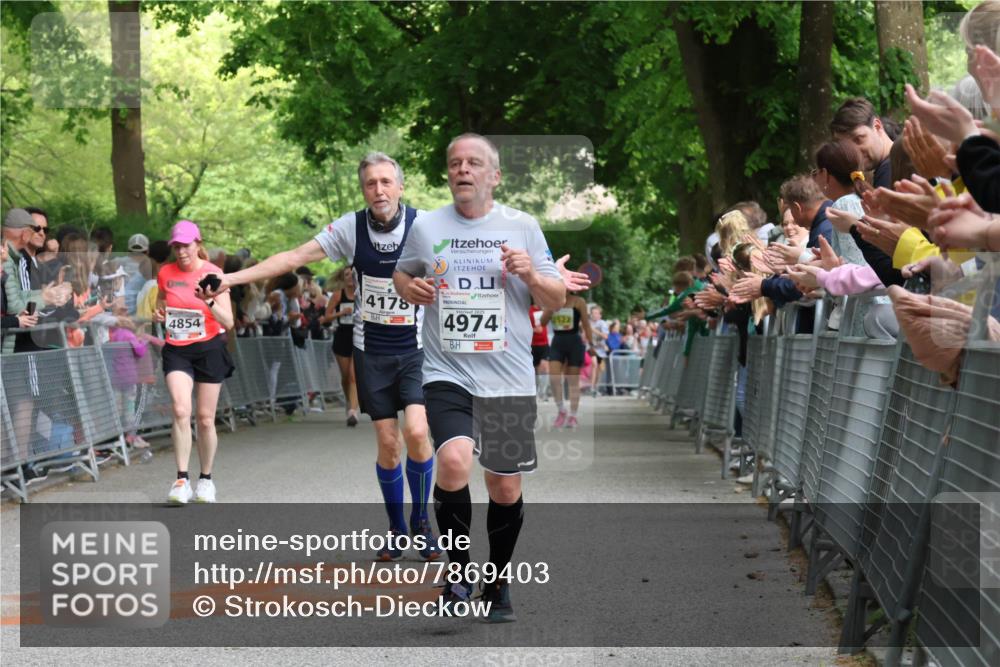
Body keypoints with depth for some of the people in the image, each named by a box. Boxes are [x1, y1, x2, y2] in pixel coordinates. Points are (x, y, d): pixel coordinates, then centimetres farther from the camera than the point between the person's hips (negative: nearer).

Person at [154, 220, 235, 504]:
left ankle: (206, 479, 20)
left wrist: (209, 301, -29)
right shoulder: (165, 273, 3)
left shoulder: (212, 273, -7)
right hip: (176, 350, 2)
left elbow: (228, 322, -11)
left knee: (205, 418, 3)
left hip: (209, 349, -2)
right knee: (181, 410, -18)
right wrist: (159, 314, -3)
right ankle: (182, 479, -16)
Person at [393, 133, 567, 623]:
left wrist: (530, 275, -14)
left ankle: (497, 583, 30)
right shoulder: (426, 227, 5)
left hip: (508, 378, 1)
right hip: (446, 374, -1)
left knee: (505, 488, 8)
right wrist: (409, 287, -2)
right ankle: (458, 568, -4)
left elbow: (557, 301, 6)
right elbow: (402, 273, 21)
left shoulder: (522, 227, 3)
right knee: (454, 461, -25)